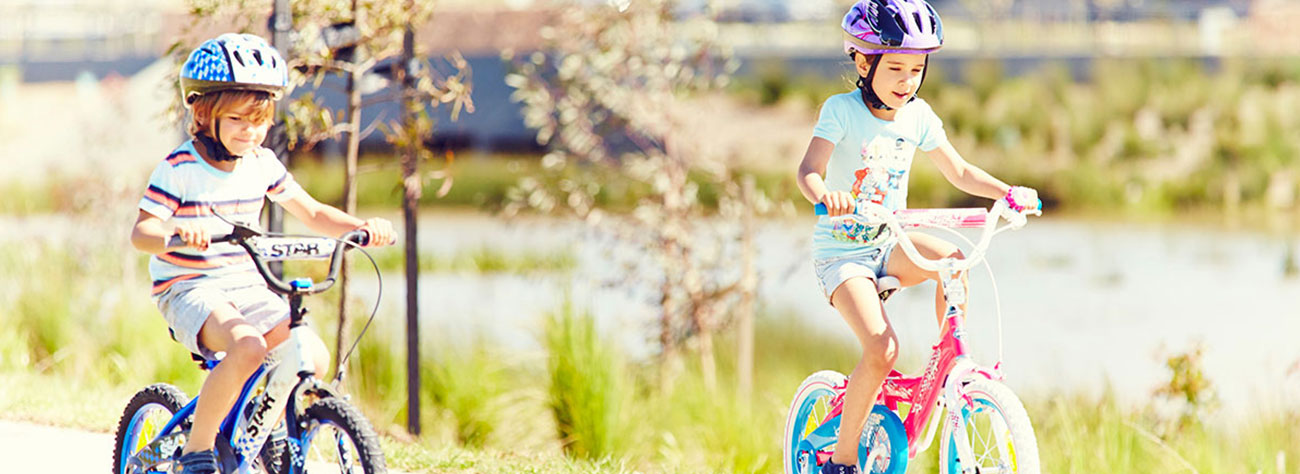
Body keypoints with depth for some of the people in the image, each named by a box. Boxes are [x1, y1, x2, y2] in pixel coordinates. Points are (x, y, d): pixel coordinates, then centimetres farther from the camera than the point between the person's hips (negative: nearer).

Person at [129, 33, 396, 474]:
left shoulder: (262, 164, 5)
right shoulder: (179, 169, -11)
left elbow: (314, 214, 12)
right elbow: (140, 233, -18)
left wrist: (361, 227, -7)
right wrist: (176, 233, -41)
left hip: (246, 287, 6)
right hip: (189, 289, -6)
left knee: (313, 357, -16)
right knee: (247, 346, -35)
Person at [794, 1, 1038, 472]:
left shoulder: (918, 115, 0)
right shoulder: (842, 110, -15)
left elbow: (959, 172, 4)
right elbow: (808, 171, -26)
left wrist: (1007, 192, -13)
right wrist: (824, 196, -49)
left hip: (888, 243, 5)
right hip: (840, 251, -5)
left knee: (951, 258, -27)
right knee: (882, 350, -23)